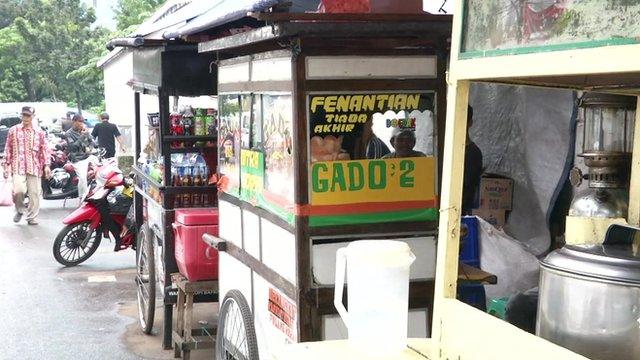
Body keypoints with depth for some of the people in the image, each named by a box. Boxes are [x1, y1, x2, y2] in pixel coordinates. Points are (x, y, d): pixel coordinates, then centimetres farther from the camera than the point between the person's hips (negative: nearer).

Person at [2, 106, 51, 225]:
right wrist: (7, 165, 3)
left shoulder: (39, 132, 9)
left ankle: (32, 217, 13)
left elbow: (44, 149, 7)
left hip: (34, 167, 2)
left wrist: (46, 165, -2)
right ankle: (20, 210, 11)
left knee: (34, 193, 1)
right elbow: (8, 149, 8)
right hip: (18, 166, -1)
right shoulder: (13, 131, 7)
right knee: (18, 190, -18)